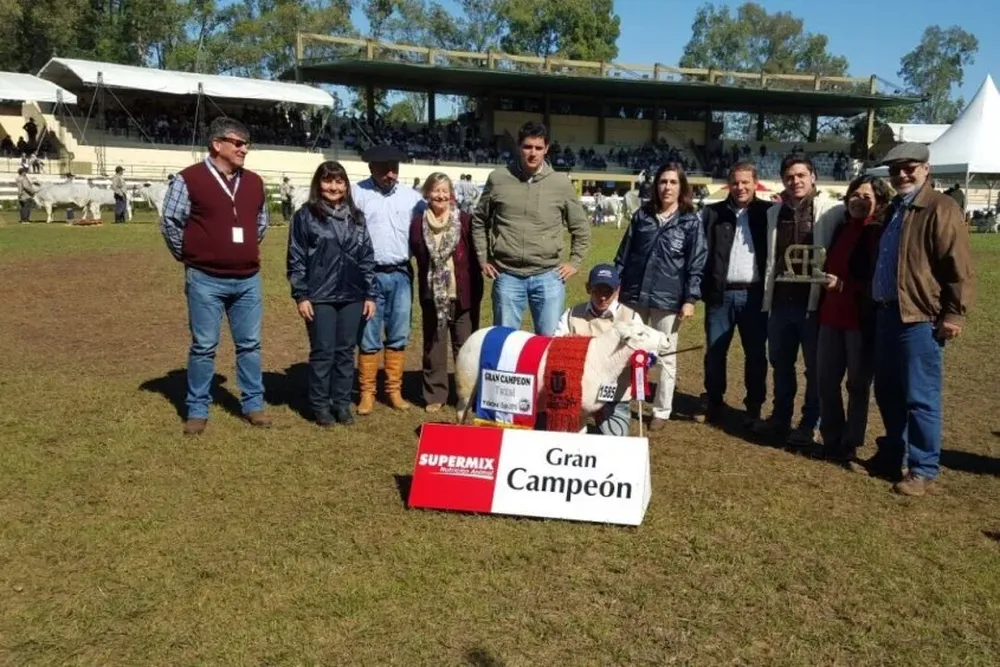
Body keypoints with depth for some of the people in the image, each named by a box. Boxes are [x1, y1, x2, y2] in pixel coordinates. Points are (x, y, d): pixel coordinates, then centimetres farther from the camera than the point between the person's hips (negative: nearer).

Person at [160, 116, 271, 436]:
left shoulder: (254, 182, 6)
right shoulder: (189, 179, -9)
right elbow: (170, 222, -3)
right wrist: (188, 257, 4)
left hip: (248, 280, 5)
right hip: (206, 281, -4)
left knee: (250, 344, 10)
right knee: (204, 346, 4)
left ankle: (253, 404, 22)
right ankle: (197, 410, 16)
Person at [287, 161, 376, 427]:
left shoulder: (356, 216, 11)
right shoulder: (305, 216, -1)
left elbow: (367, 257, 12)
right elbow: (296, 258, -2)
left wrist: (370, 294, 7)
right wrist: (300, 296, -8)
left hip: (352, 296, 4)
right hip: (320, 297, -3)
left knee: (346, 351, 9)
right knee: (322, 352, 1)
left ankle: (342, 403, 19)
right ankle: (320, 405, 13)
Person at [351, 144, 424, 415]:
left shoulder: (412, 196, 9)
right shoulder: (357, 193, -1)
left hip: (401, 274, 3)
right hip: (370, 274, -3)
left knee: (398, 337, 8)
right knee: (369, 338, 2)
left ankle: (394, 390, 18)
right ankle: (367, 393, 11)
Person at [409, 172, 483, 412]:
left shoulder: (466, 221, -5)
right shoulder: (418, 223, 0)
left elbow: (476, 255, -1)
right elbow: (416, 254, 9)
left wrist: (477, 290, -4)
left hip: (463, 294, -1)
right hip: (432, 295, 2)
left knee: (465, 347, 7)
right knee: (433, 347, 9)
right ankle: (435, 395, 20)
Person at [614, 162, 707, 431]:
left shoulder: (691, 222, -1)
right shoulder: (642, 215, 7)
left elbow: (696, 264, -3)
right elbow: (623, 254, 9)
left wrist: (690, 299, -9)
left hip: (667, 298, -2)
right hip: (634, 295, 3)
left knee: (665, 357, 7)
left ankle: (662, 411, 19)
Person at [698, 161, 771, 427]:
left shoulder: (767, 212, 3)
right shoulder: (712, 213, 5)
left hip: (754, 294, 0)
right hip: (721, 294, 1)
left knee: (756, 354, 8)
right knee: (714, 352, 7)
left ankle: (754, 408, 20)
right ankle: (713, 404, 21)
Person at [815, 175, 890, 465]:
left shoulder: (881, 234, -8)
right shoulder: (841, 227, 13)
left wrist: (843, 285, -21)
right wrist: (820, 306, 10)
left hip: (862, 319, -6)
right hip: (831, 315, 6)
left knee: (858, 384, 5)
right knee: (826, 381, 9)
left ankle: (849, 446, 15)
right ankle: (831, 441, 22)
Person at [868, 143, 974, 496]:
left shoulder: (941, 208, -9)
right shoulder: (894, 210, 18)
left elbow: (959, 267, -14)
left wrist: (955, 314, -18)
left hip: (920, 318, -9)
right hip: (887, 313, 9)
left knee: (920, 398, -4)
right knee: (887, 393, 16)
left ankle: (923, 470, 6)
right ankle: (893, 453, 30)